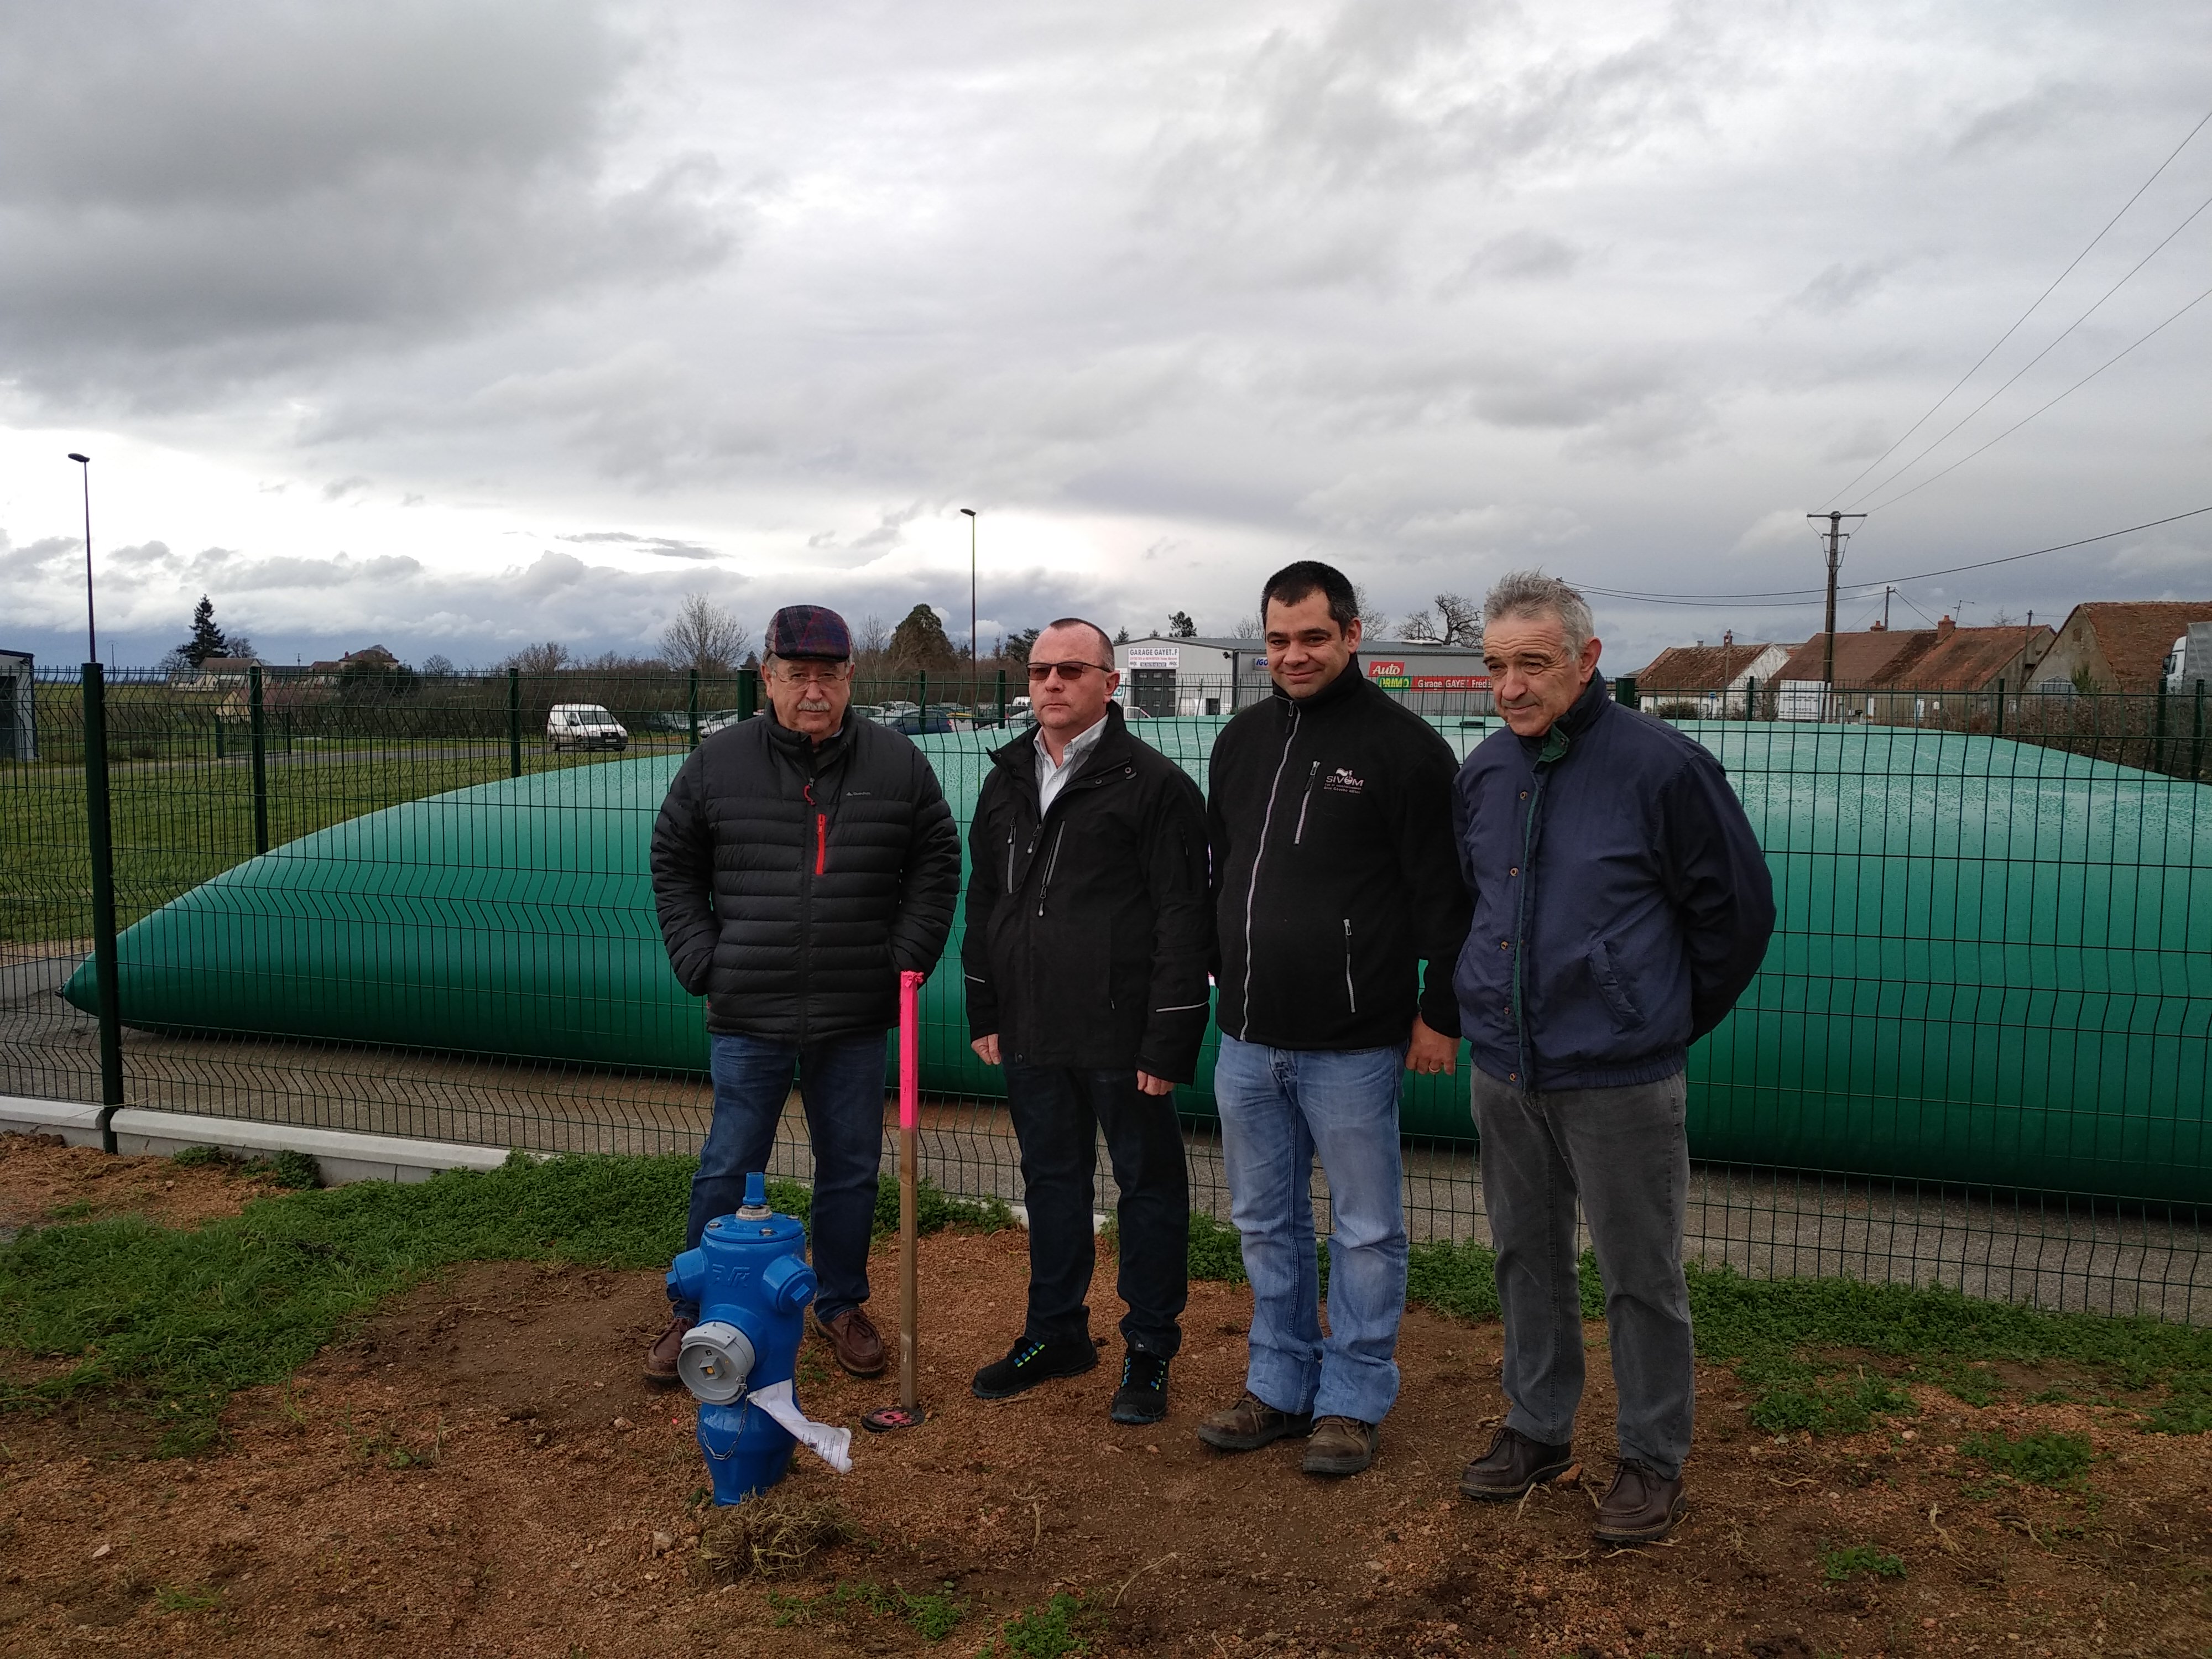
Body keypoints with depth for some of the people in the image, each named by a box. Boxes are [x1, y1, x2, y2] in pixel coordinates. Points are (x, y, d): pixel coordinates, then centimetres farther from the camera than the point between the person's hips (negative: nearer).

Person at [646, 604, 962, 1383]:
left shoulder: (896, 763, 1)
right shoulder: (718, 763, -1)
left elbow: (937, 863, 9)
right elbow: (674, 867, 10)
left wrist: (908, 957, 1)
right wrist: (702, 962, 0)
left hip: (856, 1019, 1)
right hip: (749, 1016, -1)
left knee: (852, 1170, 12)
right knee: (727, 1172, 5)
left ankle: (841, 1305, 31)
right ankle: (694, 1314, 22)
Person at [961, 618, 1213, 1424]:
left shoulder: (1155, 783, -8)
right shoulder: (1006, 782, 12)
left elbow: (1185, 918, -11)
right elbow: (983, 903, 19)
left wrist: (1167, 1040, -15)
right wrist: (984, 1013, 14)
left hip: (1122, 1033, -6)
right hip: (1032, 1033, 6)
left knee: (1149, 1185, 6)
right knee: (1051, 1179, 17)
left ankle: (1149, 1349, 21)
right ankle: (1055, 1332, 32)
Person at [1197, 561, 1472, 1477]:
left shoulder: (1402, 743, -8)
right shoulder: (1243, 739, 10)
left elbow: (1443, 893, -9)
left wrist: (1441, 1012, -10)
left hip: (1351, 1045, -6)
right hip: (1248, 1039, 6)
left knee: (1365, 1229, 7)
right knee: (1265, 1221, 15)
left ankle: (1354, 1400, 21)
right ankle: (1280, 1386, 30)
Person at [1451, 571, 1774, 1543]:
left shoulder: (1661, 766, -13)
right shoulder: (1483, 772, 5)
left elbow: (1737, 908, -4)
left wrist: (1672, 1020, 3)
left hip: (1617, 1082, -5)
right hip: (1503, 1071, 6)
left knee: (1640, 1278, 6)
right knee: (1527, 1256, 17)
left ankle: (1653, 1461, 24)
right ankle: (1537, 1428, 34)